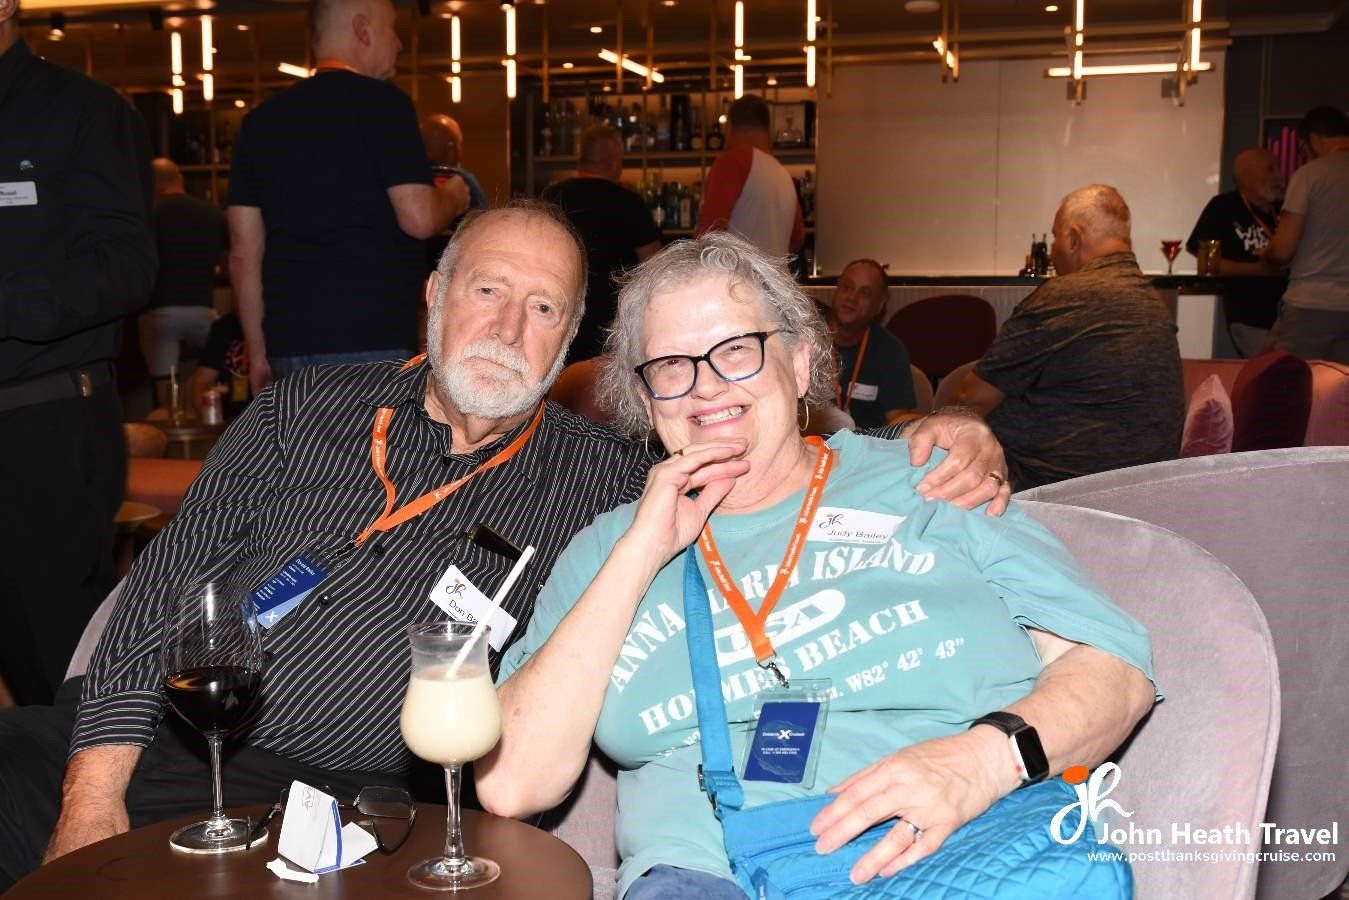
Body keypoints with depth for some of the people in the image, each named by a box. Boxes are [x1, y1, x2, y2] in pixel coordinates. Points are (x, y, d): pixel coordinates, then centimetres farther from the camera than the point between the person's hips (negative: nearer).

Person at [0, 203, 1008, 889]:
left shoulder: (592, 476, 5)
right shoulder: (309, 408, 9)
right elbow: (170, 576, 6)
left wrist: (941, 441, -14)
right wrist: (94, 792, -5)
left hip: (311, 789, -2)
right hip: (156, 724, 3)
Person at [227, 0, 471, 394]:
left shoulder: (263, 119, 14)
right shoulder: (381, 103, -5)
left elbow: (243, 252, 13)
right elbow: (419, 218, -13)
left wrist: (258, 350, 18)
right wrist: (453, 196, 10)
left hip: (289, 342, 7)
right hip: (370, 339, -7)